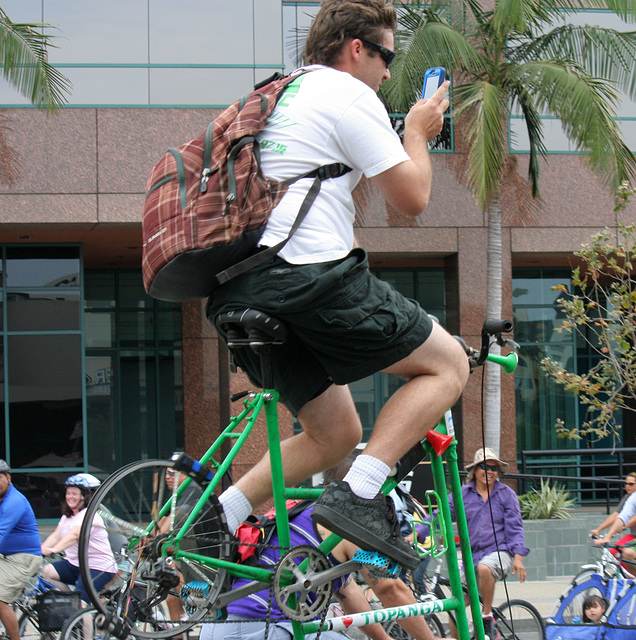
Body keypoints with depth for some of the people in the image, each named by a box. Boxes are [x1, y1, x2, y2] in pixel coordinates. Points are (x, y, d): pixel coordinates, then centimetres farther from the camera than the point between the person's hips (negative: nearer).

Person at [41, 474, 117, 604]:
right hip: (75, 563, 9)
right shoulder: (67, 516, 14)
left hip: (98, 567, -9)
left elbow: (75, 535, -32)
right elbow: (56, 536, 3)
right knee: (47, 571, -12)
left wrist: (53, 550, -45)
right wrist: (40, 550, -15)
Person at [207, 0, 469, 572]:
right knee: (448, 363, 4)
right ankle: (360, 497, -12)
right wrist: (418, 132, 15)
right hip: (312, 275, -9)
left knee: (337, 435, 18)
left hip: (240, 291, 9)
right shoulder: (349, 95, -1)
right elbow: (411, 197, -1)